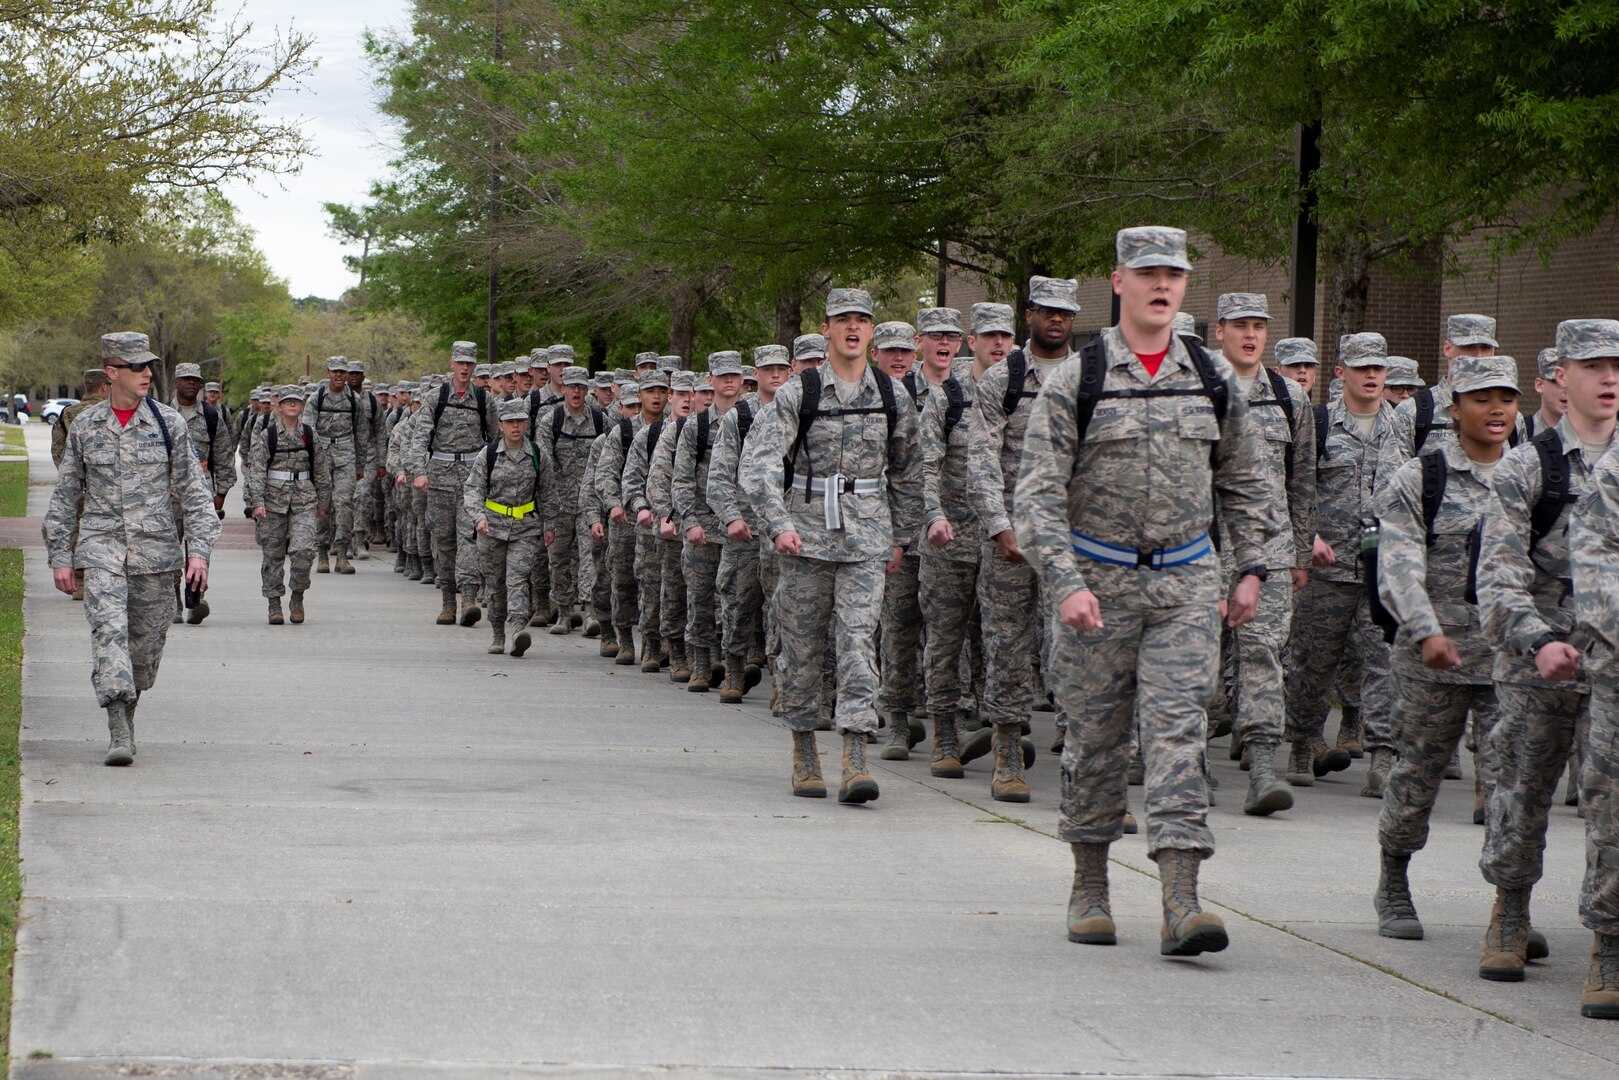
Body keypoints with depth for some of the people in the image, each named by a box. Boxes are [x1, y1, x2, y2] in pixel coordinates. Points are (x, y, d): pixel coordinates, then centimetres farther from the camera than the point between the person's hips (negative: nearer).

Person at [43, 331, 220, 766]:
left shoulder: (169, 424, 2)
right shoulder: (84, 427, 4)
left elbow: (194, 491, 2)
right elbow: (65, 495, 11)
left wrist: (199, 549, -8)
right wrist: (60, 556, 7)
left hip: (155, 547, 1)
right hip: (101, 543, -1)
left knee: (147, 638, 7)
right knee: (109, 627, -19)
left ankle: (127, 711, 30)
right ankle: (119, 730, -28)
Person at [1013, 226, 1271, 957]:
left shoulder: (1214, 380, 6)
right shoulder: (1075, 381, -4)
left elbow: (1243, 482, 17)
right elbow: (1038, 492, -8)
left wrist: (1251, 569, 10)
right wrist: (1065, 583, -18)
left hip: (1186, 581, 2)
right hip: (1099, 580, -1)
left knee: (1178, 730, -8)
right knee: (1096, 736, 7)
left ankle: (1180, 902, -14)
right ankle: (1090, 890, 22)